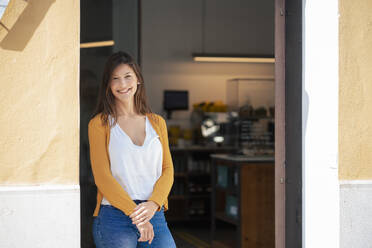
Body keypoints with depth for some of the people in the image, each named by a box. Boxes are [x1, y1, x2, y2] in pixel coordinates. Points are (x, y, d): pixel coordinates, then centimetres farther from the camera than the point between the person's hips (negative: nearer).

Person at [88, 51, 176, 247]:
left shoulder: (157, 122, 15)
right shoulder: (99, 124, 3)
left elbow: (167, 170, 10)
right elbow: (101, 176, -4)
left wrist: (153, 204, -9)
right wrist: (134, 213, -13)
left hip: (155, 216, 3)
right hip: (114, 218, -3)